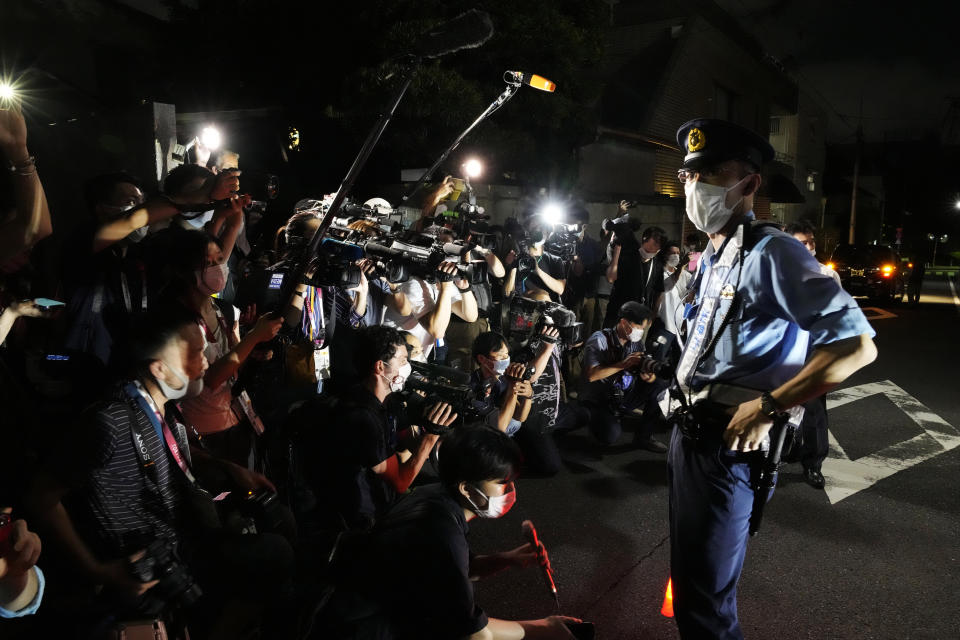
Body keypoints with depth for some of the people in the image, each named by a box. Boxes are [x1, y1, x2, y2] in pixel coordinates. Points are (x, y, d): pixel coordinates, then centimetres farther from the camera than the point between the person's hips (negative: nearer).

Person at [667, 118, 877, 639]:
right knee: (687, 572, 24)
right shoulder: (710, 257, 11)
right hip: (690, 430, 9)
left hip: (727, 444, -9)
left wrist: (768, 407, -24)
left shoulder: (770, 253, -18)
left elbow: (857, 345, -23)